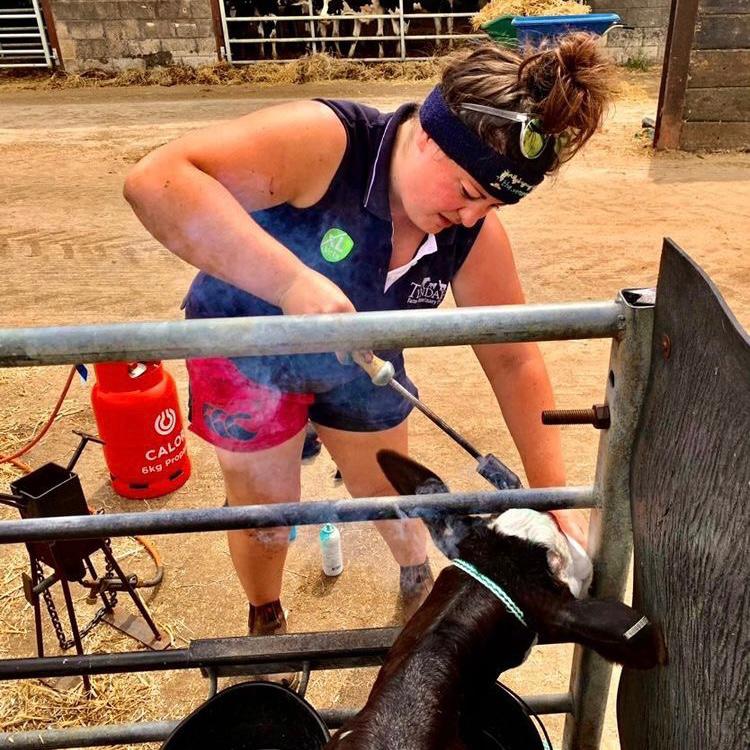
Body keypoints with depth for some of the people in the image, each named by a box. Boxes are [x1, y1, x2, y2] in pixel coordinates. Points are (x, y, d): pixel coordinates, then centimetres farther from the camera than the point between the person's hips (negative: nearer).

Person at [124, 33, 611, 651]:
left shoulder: (474, 232, -20)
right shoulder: (325, 141, -36)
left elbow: (514, 359, -14)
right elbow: (157, 180, -46)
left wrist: (554, 498, -18)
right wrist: (290, 281, -57)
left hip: (359, 367, 4)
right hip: (250, 353, -3)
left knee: (394, 499, 19)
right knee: (266, 518, 13)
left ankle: (419, 578, 55)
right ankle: (266, 623, 46)